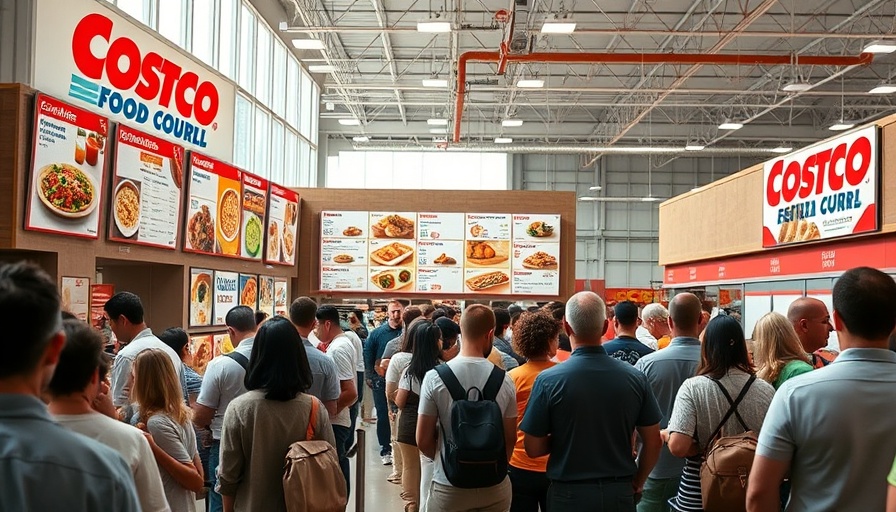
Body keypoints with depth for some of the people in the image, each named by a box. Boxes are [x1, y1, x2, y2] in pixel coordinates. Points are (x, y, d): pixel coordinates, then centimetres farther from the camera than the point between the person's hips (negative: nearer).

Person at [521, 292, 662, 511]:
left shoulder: (548, 380, -16)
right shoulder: (635, 378, -9)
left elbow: (533, 448, -11)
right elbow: (653, 442, -1)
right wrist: (637, 482, 14)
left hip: (568, 494, -2)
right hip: (620, 493, 2)